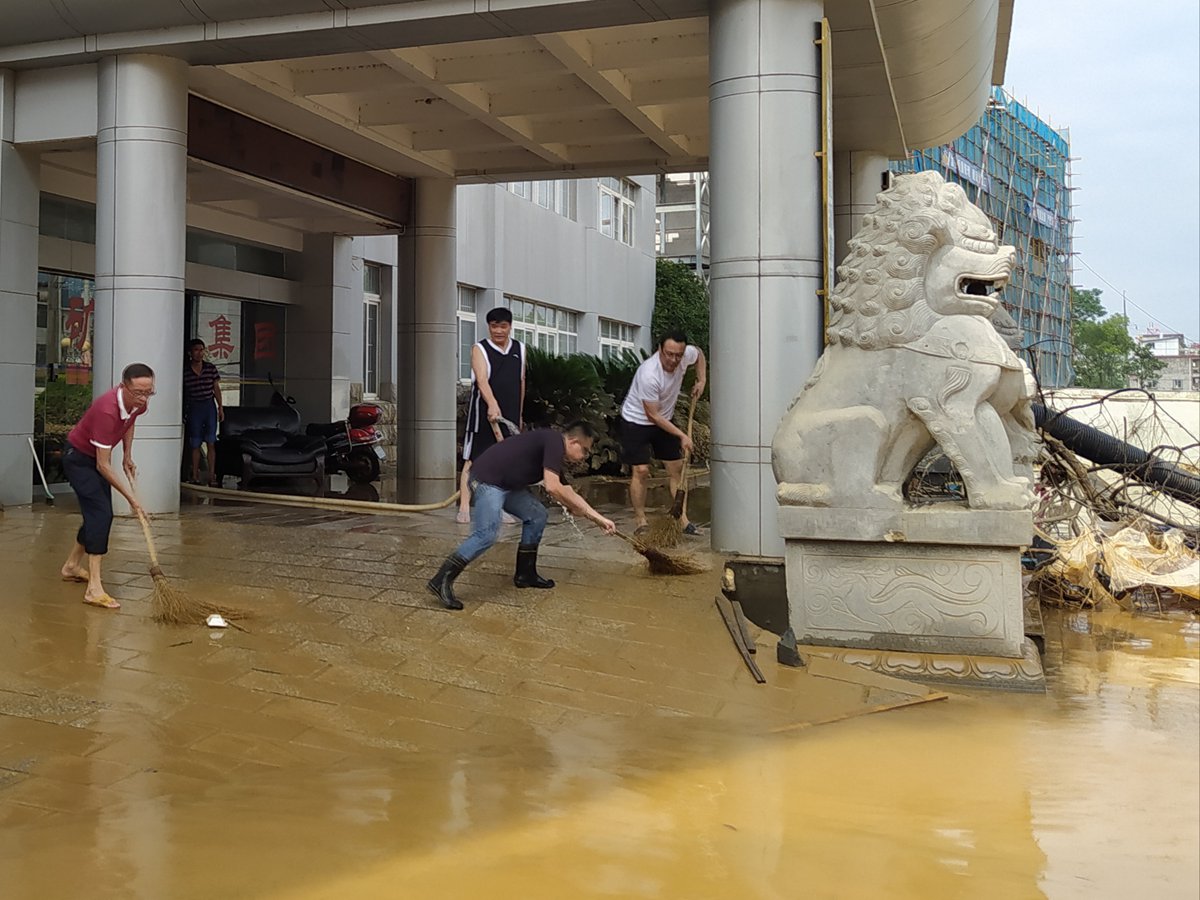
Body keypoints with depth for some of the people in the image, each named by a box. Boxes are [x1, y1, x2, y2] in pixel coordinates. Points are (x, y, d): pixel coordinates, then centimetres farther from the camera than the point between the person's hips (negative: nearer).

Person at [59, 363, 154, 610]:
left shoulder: (138, 403, -14)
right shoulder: (107, 410, -37)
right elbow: (103, 465, -31)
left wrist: (127, 456, 10)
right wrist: (129, 496, -28)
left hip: (97, 458, 9)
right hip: (78, 458, -9)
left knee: (99, 515, 14)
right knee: (100, 513, -20)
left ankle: (72, 566, 34)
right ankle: (94, 588, -24)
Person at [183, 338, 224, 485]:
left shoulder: (211, 368, 3)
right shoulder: (185, 372, -2)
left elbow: (216, 389, 8)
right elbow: (182, 393, 3)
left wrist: (220, 408, 5)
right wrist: (182, 414, 4)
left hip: (209, 406, 1)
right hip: (193, 408, -1)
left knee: (211, 443, 0)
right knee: (195, 444, 4)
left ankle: (211, 475, 2)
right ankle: (195, 475, 11)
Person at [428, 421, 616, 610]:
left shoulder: (554, 451, 17)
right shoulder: (555, 441, -11)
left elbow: (570, 494, 24)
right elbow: (552, 487, -21)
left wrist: (600, 519, 23)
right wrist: (580, 509, -7)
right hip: (488, 479, -10)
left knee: (536, 515, 13)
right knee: (487, 534, -20)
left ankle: (525, 574, 21)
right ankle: (441, 581, -18)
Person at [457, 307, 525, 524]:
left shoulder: (519, 349, 11)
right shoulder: (480, 349, -5)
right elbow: (482, 379, -21)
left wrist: (519, 415, 16)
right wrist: (492, 404, -37)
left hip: (509, 416, 5)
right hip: (483, 413, -5)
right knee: (473, 460, -5)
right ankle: (464, 508, -5)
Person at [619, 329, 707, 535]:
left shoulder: (687, 354, -18)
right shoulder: (649, 375, -36)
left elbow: (700, 354, 11)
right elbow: (653, 416, -27)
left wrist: (701, 381, -3)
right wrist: (682, 435, -22)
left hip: (664, 419, 6)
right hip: (637, 421, -6)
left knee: (677, 468, 4)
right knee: (641, 471, -11)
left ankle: (681, 518, 11)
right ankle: (640, 520, 1)